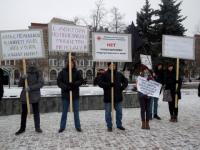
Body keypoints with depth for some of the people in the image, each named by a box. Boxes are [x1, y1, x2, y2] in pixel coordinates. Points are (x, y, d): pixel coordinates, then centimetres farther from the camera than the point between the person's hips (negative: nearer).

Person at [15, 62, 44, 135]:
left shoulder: (38, 74, -3)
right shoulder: (25, 74, 4)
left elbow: (41, 84, -14)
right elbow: (20, 85, 0)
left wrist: (30, 88, -24)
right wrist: (22, 78, -20)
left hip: (35, 96, -2)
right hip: (24, 96, 3)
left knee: (36, 112, 6)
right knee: (24, 112, 11)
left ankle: (37, 127, 19)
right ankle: (22, 128, 24)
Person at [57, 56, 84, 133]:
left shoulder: (77, 72, -2)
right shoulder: (62, 72, -3)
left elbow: (81, 80, -3)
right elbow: (59, 82, -5)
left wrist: (74, 84, -21)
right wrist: (65, 87, -20)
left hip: (75, 94, 0)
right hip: (65, 94, 0)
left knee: (76, 111, 10)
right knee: (64, 112, 11)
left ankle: (78, 126, 23)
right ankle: (62, 127, 24)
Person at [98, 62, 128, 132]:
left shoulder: (119, 74, 8)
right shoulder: (104, 75, -5)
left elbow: (125, 81, 18)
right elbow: (100, 83, -11)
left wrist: (122, 87, 1)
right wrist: (108, 85, -22)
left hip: (118, 97, 4)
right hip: (108, 97, -4)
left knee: (119, 111, 13)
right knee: (108, 112, 5)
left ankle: (119, 125, 30)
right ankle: (109, 126, 20)